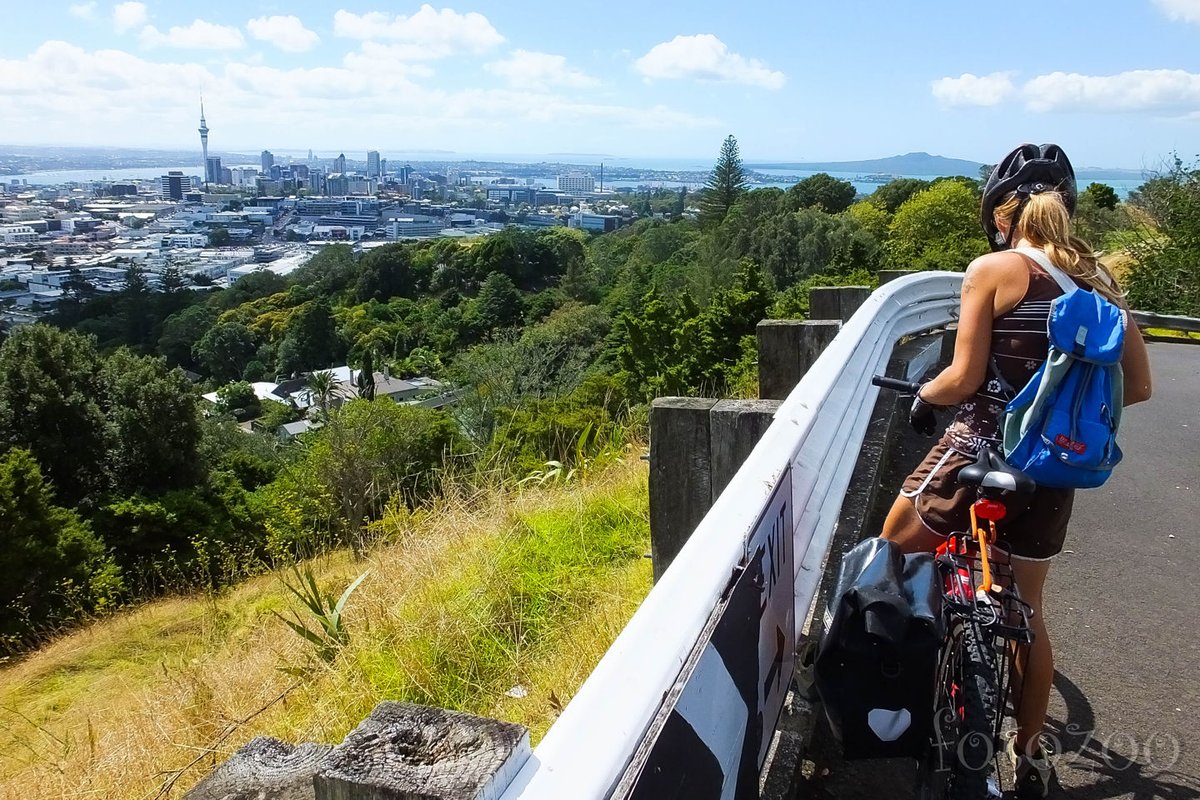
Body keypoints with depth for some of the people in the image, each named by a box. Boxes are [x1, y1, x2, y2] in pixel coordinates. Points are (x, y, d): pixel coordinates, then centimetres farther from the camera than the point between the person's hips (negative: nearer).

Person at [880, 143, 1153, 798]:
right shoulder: (1097, 278, 5)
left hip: (978, 453, -6)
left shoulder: (993, 270, -10)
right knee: (1026, 611, 20)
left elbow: (963, 380, -14)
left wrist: (924, 394, 7)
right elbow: (1137, 386, 6)